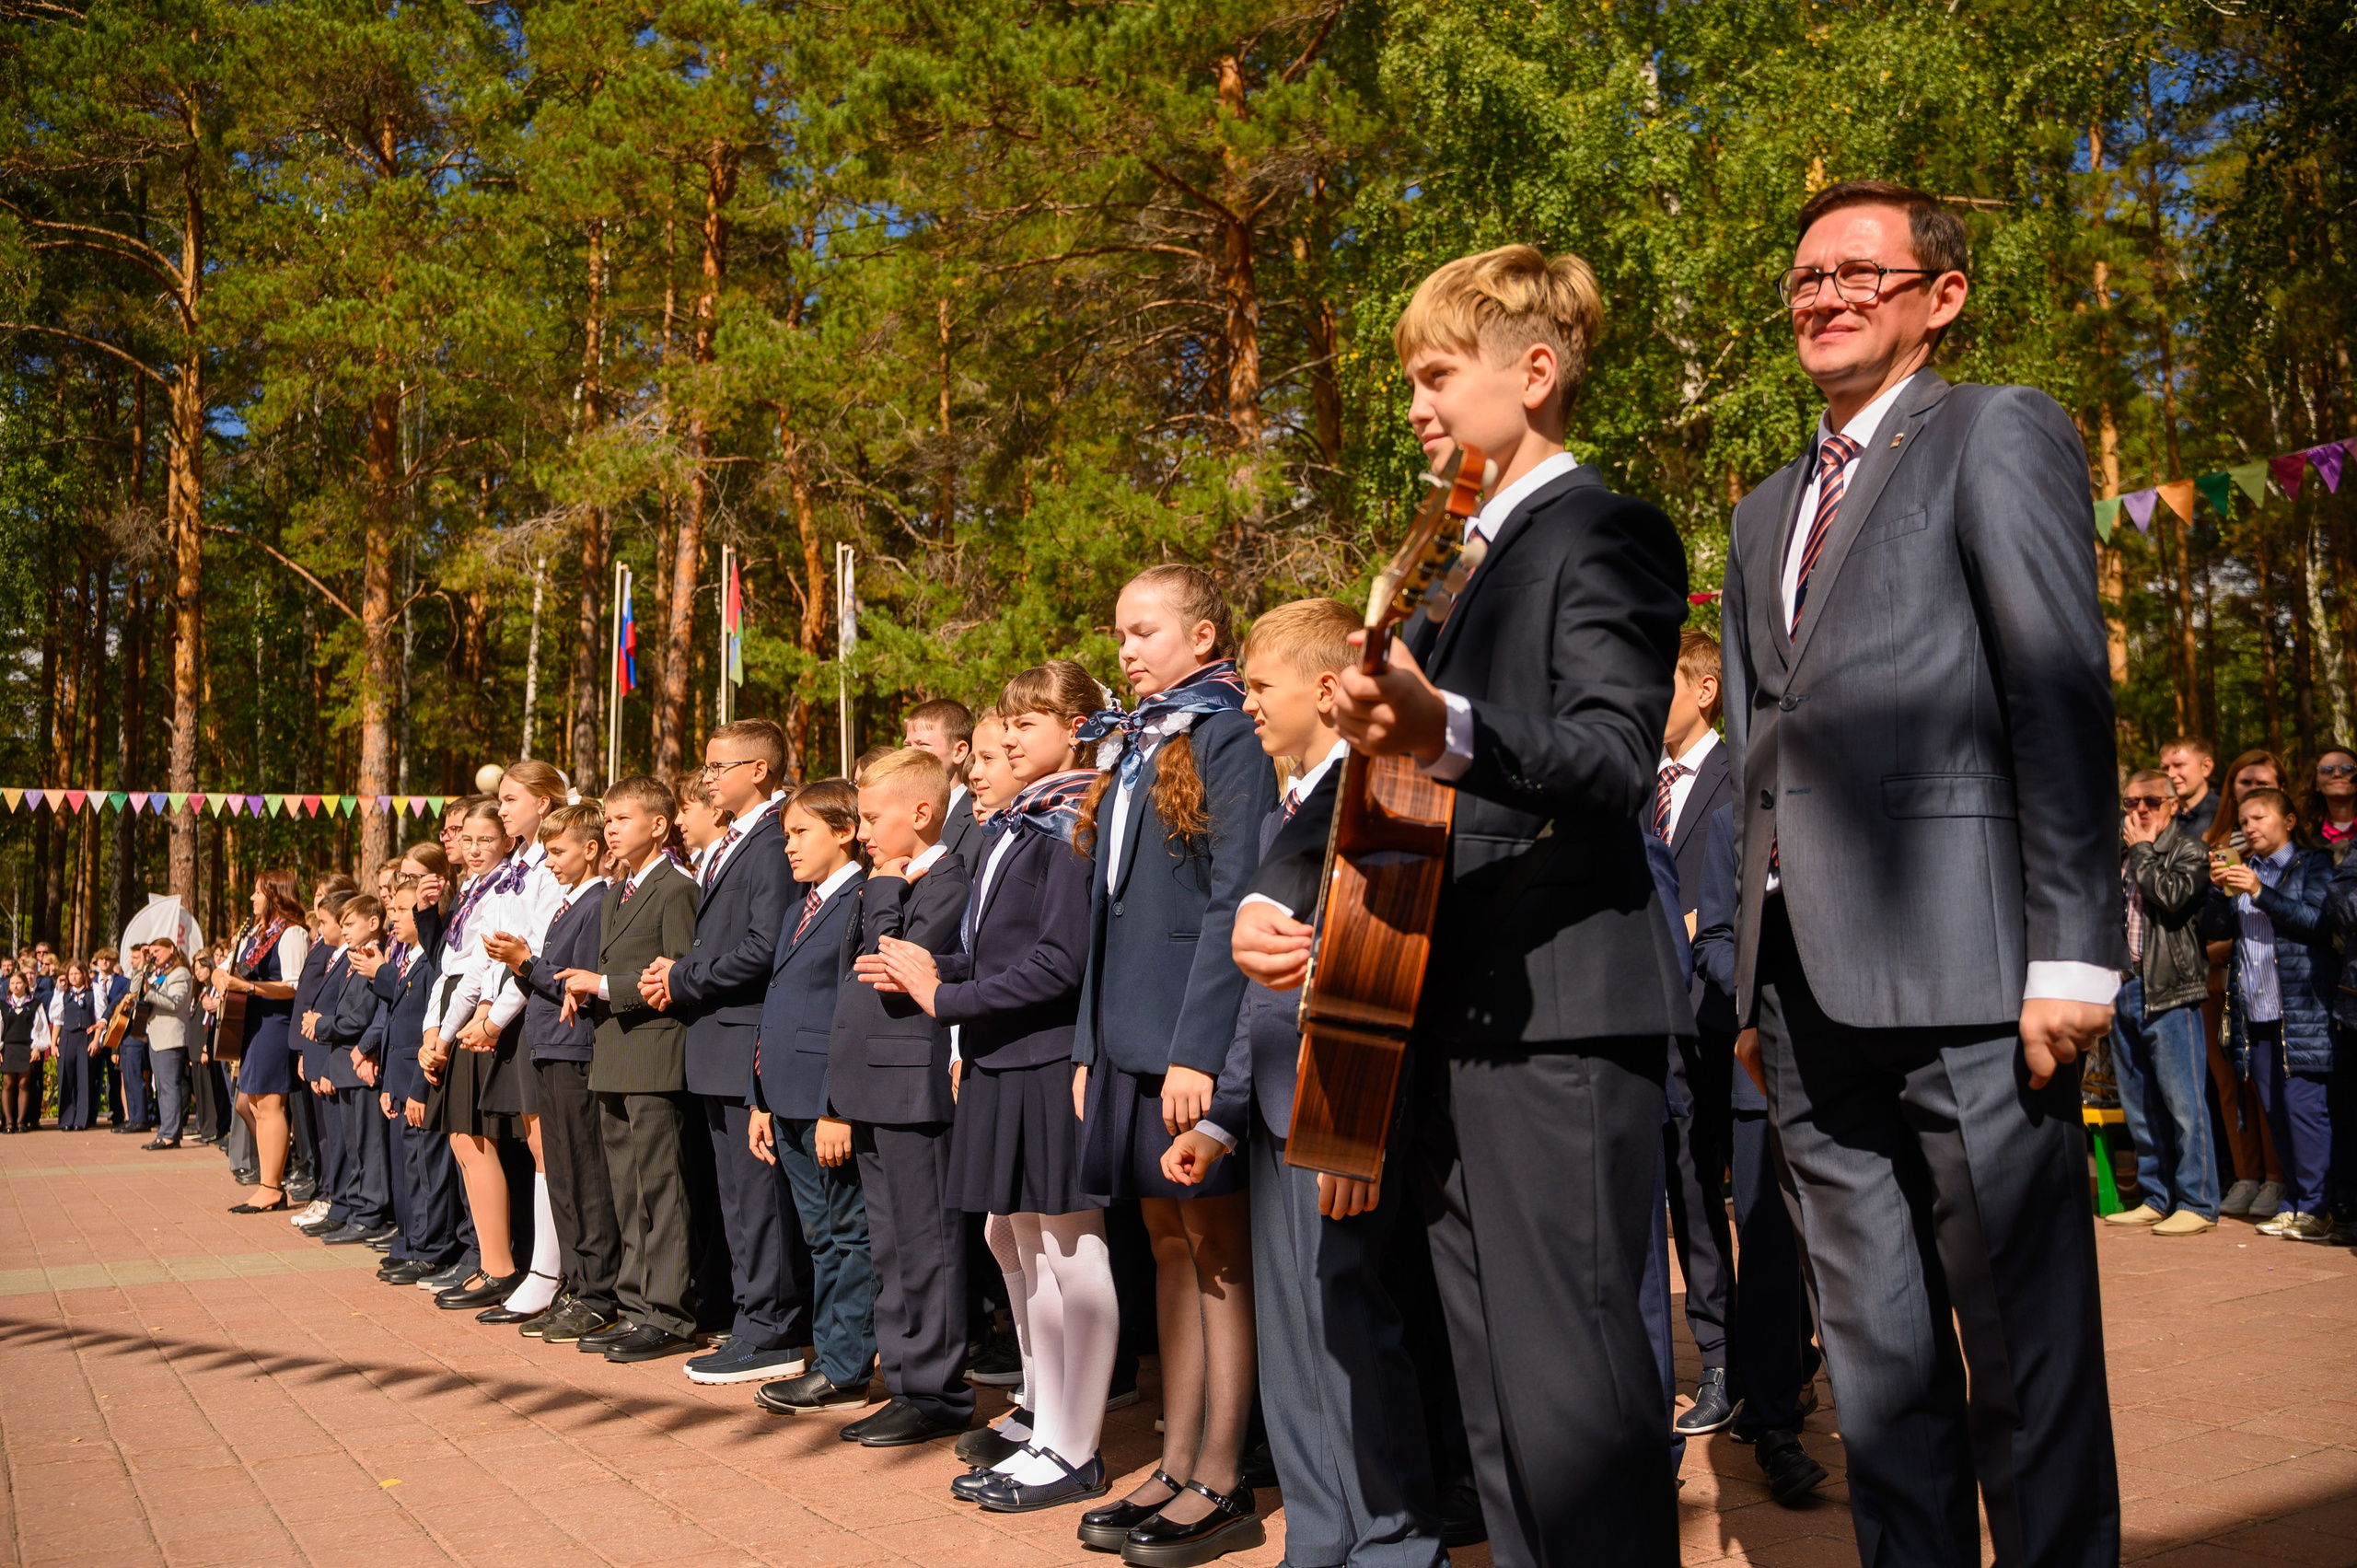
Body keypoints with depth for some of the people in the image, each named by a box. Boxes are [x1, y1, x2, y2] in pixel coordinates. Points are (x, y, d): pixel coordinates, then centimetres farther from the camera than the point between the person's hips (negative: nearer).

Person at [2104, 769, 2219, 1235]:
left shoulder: (2189, 851, -1)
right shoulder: (2118, 853, 17)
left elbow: (2171, 895, -19)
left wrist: (2143, 849, -8)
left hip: (2168, 992, -7)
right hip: (2124, 988, 7)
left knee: (2182, 1103, -6)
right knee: (2139, 1105, 10)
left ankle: (2197, 1204, 0)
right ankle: (2155, 1199, 18)